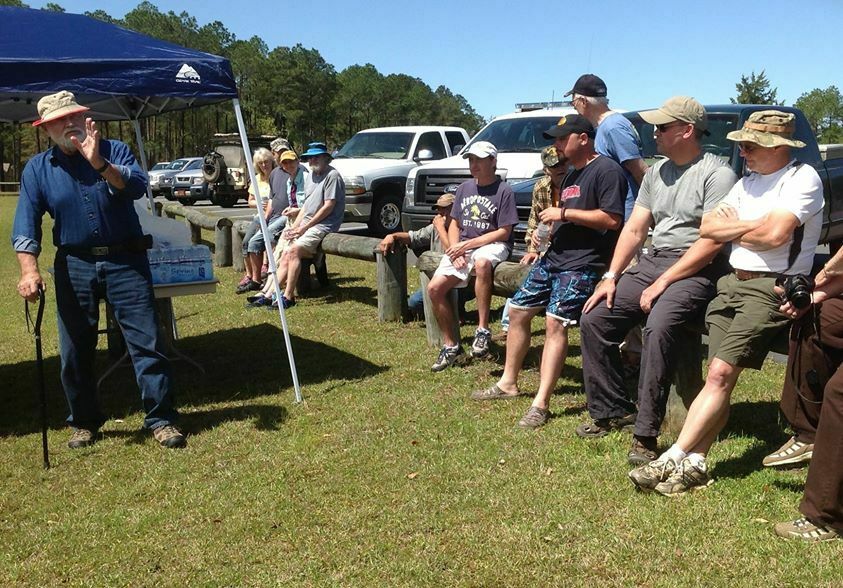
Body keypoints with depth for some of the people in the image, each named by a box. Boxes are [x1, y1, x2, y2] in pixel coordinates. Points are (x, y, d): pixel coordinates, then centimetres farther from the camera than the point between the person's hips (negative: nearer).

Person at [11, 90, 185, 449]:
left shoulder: (114, 151, 2)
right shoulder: (36, 169, 5)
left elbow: (137, 187, -17)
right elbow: (26, 225, -2)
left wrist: (99, 164, -30)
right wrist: (29, 270, -16)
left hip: (126, 261, -2)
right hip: (74, 266, 2)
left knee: (146, 342, -3)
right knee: (75, 350, 8)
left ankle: (161, 419, 6)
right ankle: (84, 422, 26)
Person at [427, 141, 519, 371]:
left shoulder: (504, 191, -6)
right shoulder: (464, 188, 14)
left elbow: (504, 232, -11)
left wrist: (467, 244, -15)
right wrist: (455, 249, -5)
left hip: (493, 245, -6)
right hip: (462, 246, 6)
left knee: (482, 262, -42)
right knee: (435, 288, -12)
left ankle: (483, 330, -32)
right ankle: (451, 346, 2)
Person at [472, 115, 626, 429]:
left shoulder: (607, 170, -10)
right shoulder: (572, 174, 21)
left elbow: (612, 219, -20)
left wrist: (563, 213, -17)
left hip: (582, 263, -10)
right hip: (553, 256, 10)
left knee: (556, 323, -18)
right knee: (518, 311, 11)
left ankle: (541, 404, -14)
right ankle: (508, 383, 25)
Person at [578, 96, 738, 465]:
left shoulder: (717, 175, -8)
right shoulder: (656, 173, 16)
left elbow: (711, 243, -16)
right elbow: (634, 229, 14)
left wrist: (662, 283, -18)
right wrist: (611, 278, 2)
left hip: (696, 270, -8)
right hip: (651, 262, 8)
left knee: (658, 327, -34)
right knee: (594, 318, -6)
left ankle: (646, 434, -26)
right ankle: (611, 411, 5)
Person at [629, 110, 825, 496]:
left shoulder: (802, 178, -3)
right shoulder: (748, 181, 21)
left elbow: (775, 233, -18)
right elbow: (707, 227, 13)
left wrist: (731, 227, 0)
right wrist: (749, 226, -3)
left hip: (771, 288, -7)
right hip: (732, 282, 7)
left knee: (721, 373, -17)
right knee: (718, 378, -4)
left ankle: (673, 460, -18)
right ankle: (694, 464, -10)